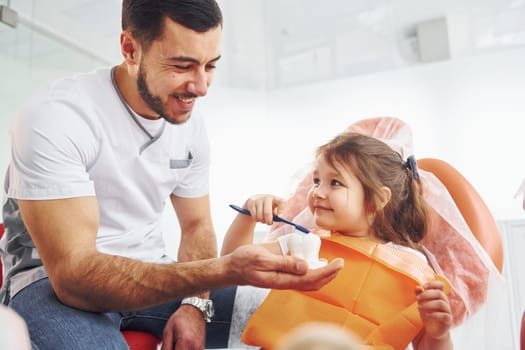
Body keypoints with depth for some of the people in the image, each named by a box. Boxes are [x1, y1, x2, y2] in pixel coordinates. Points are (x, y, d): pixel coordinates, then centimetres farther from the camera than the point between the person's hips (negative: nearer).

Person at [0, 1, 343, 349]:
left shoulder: (193, 126, -3)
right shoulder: (53, 118, -23)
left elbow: (197, 225, 7)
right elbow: (73, 274, -29)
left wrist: (194, 303, -13)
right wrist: (224, 270, -41)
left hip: (148, 276, 6)